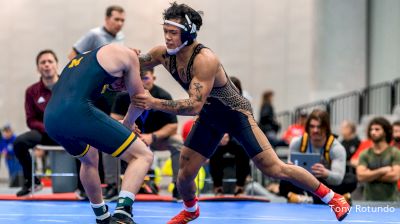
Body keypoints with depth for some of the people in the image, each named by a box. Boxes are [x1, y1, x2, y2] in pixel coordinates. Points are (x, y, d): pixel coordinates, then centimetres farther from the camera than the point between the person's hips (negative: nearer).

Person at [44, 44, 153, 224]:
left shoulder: (82, 58, 35)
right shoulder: (125, 54, 15)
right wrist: (128, 123, 43)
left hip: (50, 118, 8)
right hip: (77, 112, -8)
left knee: (89, 159, 36)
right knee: (143, 156, 1)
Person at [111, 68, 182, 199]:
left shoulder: (163, 96, -19)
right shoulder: (124, 96, -15)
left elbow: (173, 126, -20)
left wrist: (152, 137, -37)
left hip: (159, 137, -1)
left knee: (177, 143, -32)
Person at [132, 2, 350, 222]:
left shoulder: (204, 60, -34)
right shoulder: (164, 54, -13)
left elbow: (194, 105, -39)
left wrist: (154, 103, -44)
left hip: (236, 114, -6)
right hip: (209, 116, 6)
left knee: (274, 169, -10)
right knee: (185, 173, 3)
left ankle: (331, 197, 5)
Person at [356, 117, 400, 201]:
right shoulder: (364, 154, 7)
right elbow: (361, 176, -7)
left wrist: (371, 175, -7)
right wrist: (381, 171, -12)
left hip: (390, 201, -2)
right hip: (369, 201, 2)